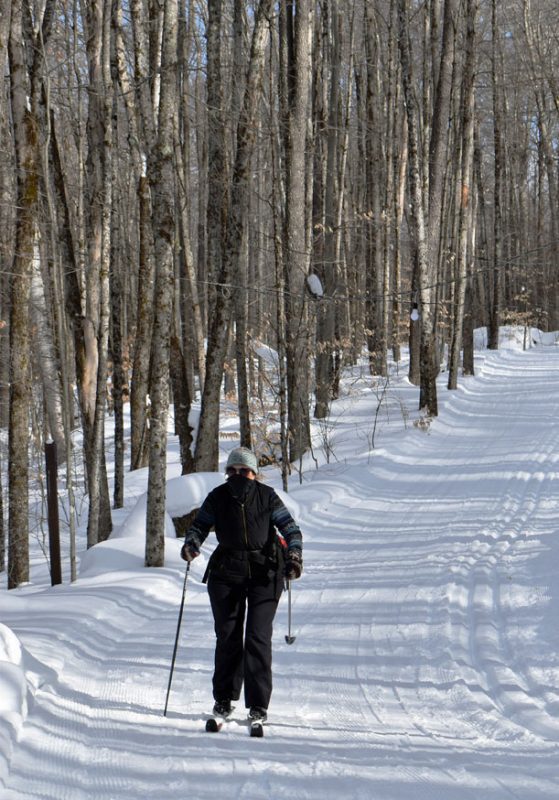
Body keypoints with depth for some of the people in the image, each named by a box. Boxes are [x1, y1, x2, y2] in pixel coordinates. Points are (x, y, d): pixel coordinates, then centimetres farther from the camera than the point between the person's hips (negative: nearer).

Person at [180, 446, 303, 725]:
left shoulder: (267, 496, 0)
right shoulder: (217, 498, 4)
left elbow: (290, 528, 1)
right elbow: (199, 526, 6)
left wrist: (294, 555, -15)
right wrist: (191, 544, -16)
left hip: (264, 573, -2)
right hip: (227, 572, 2)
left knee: (258, 637, -8)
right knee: (227, 636, 6)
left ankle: (258, 704, -2)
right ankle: (224, 698, 21)